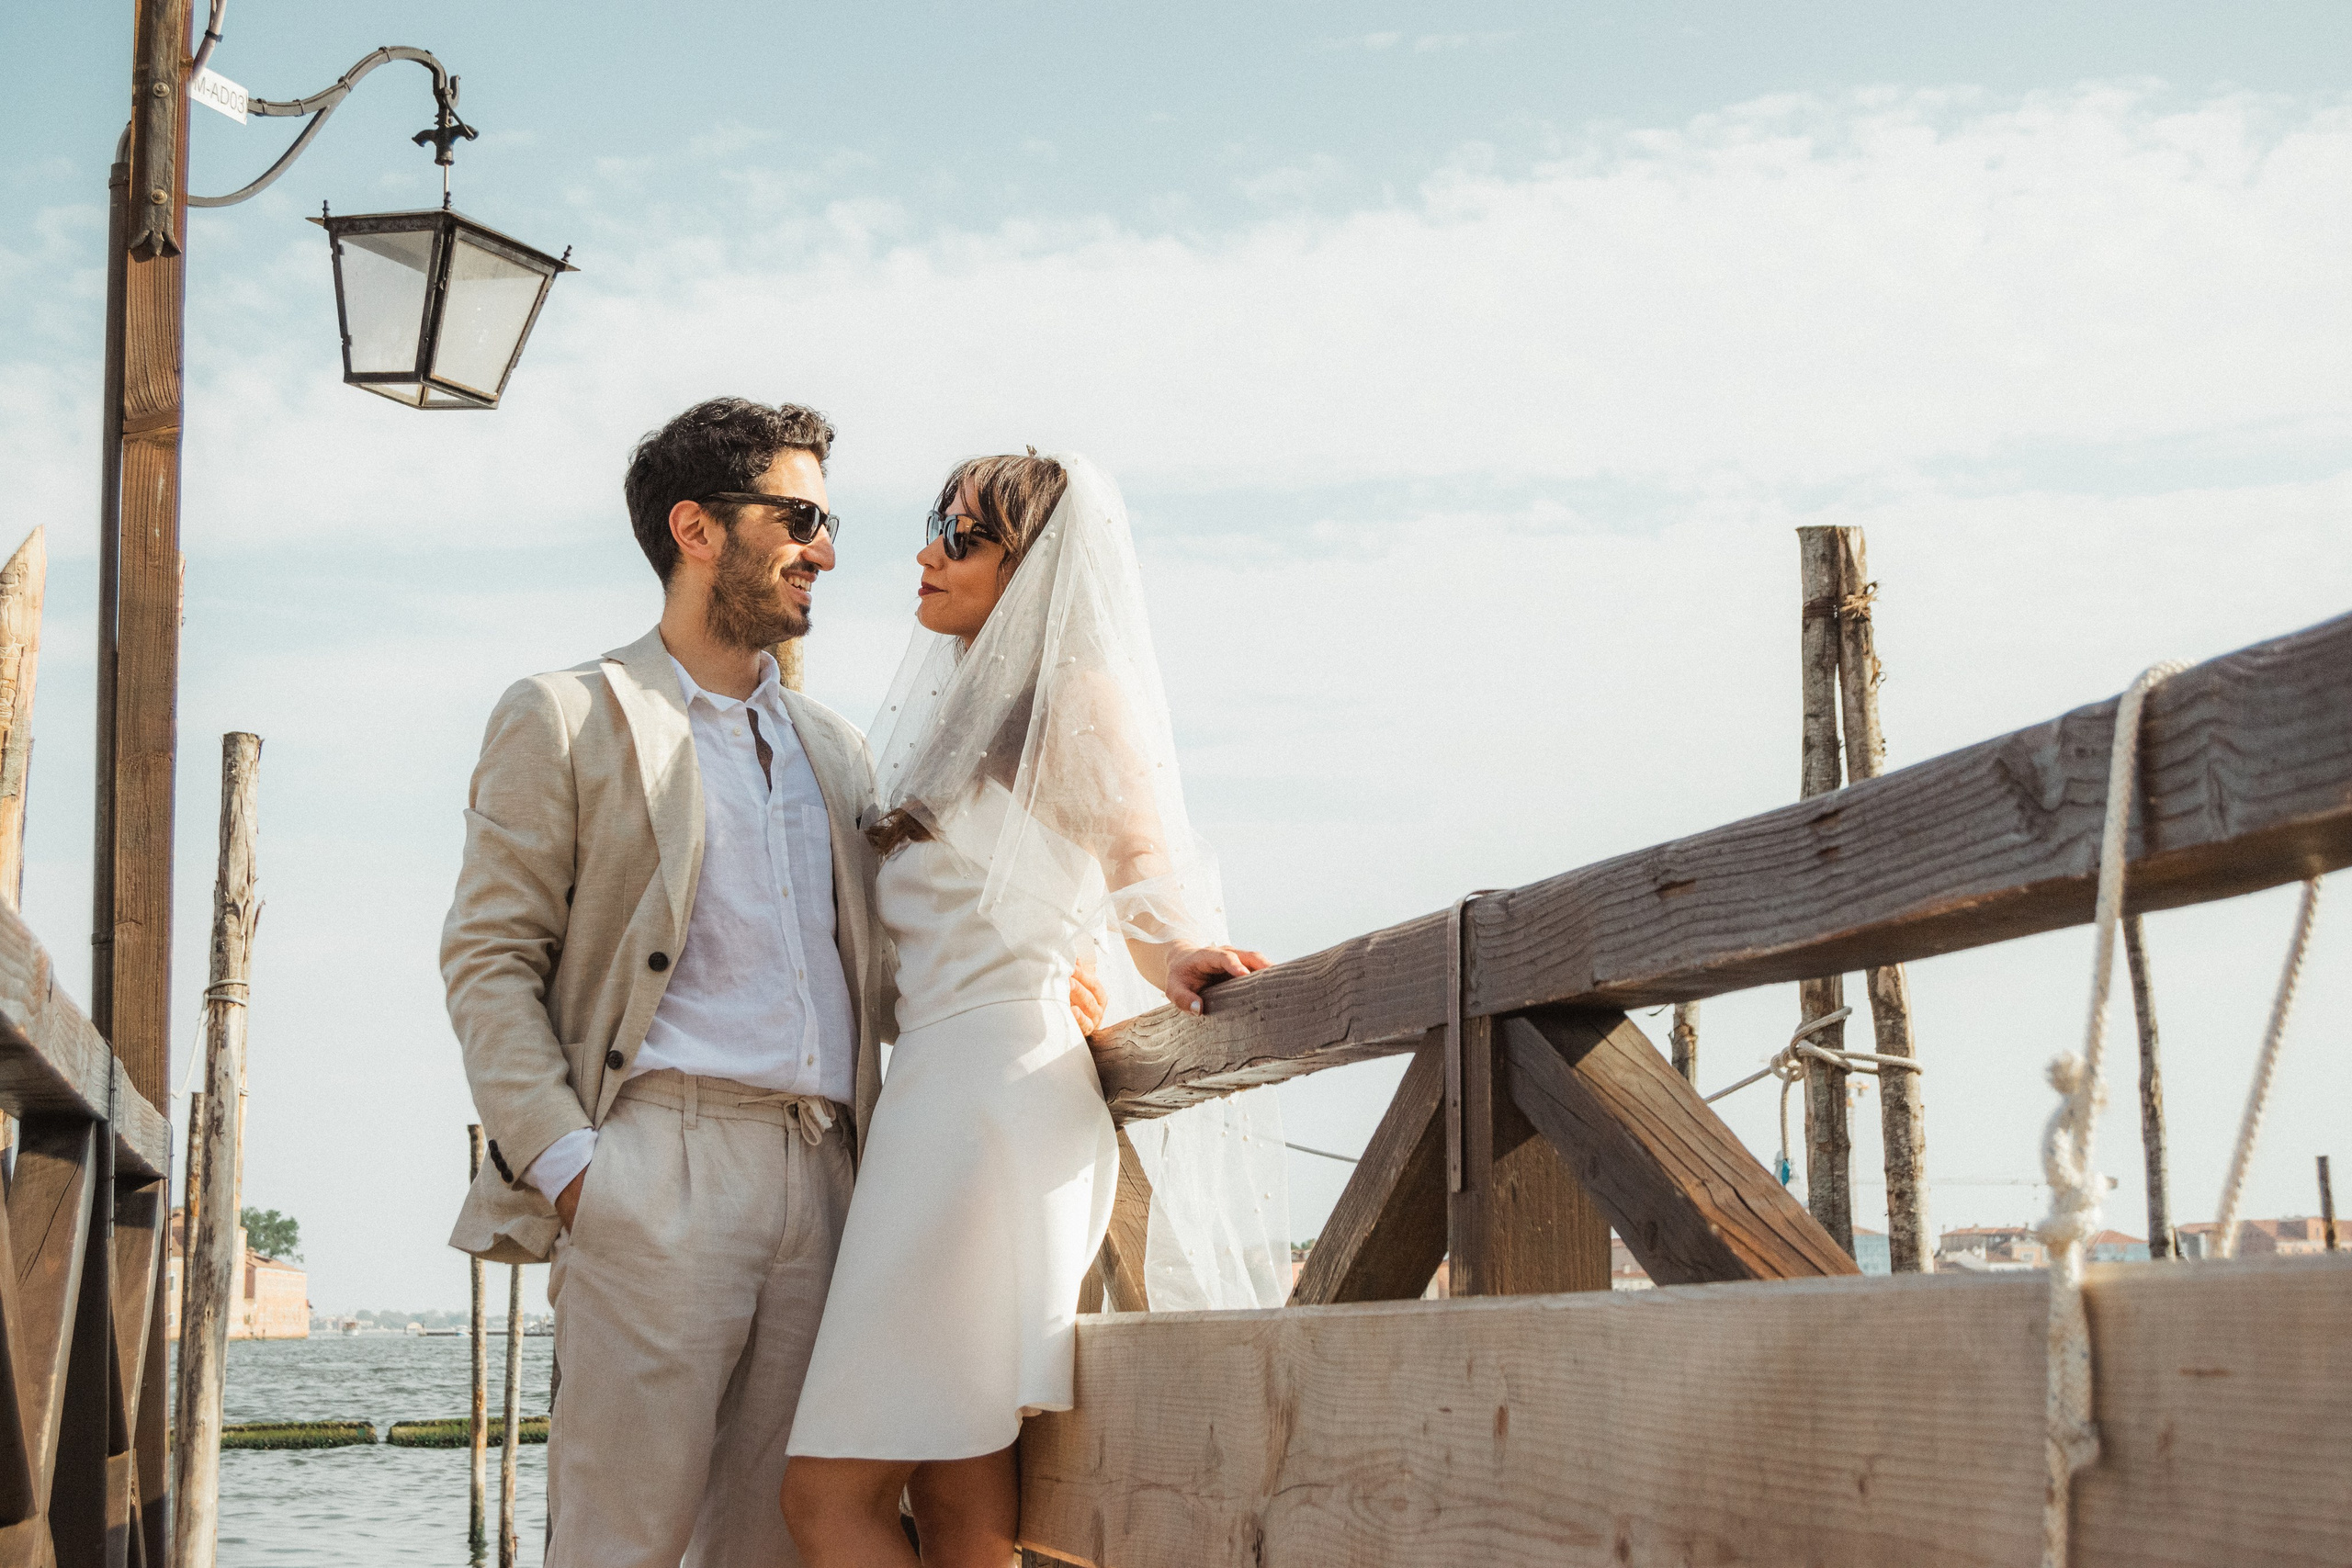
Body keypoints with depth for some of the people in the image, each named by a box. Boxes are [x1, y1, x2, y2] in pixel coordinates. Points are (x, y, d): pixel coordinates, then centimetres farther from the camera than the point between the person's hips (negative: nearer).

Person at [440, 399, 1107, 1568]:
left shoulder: (833, 749, 24)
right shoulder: (563, 720, 7)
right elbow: (488, 959, 1)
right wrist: (563, 1160, -12)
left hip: (820, 1176, 5)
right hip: (657, 1165, -5)